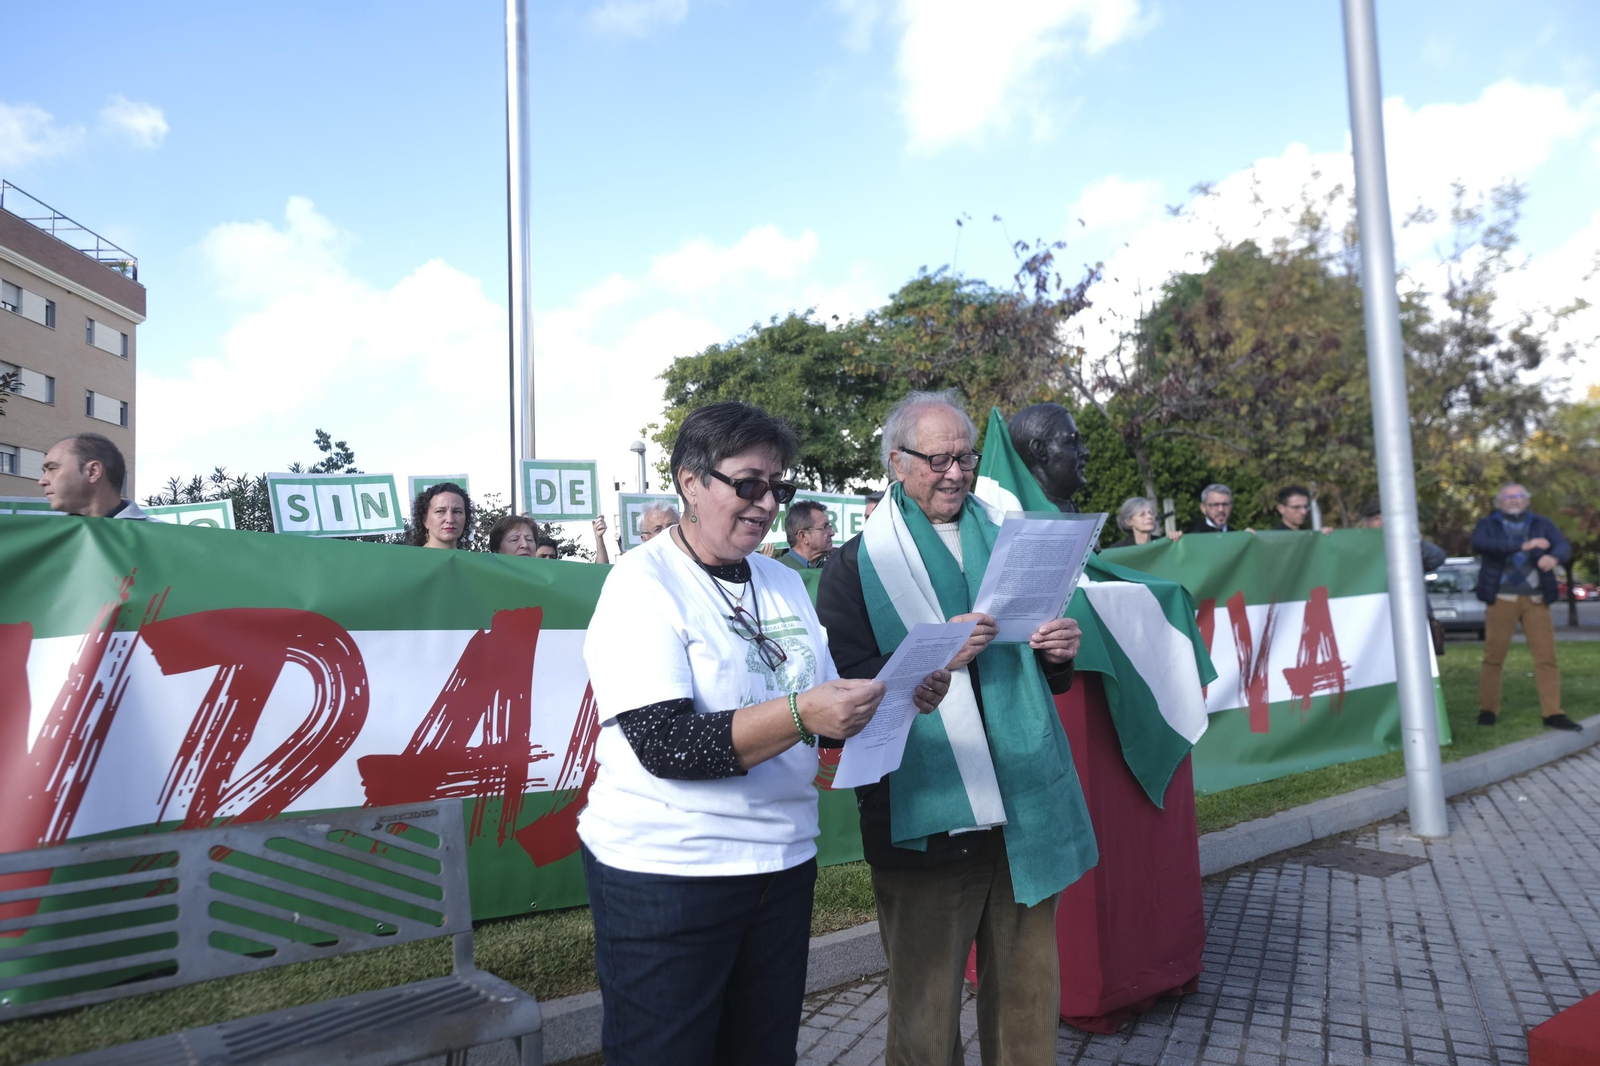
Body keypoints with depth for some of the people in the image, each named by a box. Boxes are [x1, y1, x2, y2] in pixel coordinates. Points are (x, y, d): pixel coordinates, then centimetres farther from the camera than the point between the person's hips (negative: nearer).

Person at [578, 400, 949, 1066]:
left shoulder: (784, 583, 9)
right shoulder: (643, 583, -11)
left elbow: (831, 715, 14)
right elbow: (665, 744, -22)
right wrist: (798, 715, -31)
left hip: (783, 863, 6)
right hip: (666, 875, -6)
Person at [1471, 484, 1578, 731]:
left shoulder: (1542, 524, 13)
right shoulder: (1488, 525, 7)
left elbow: (1564, 546, -3)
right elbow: (1479, 543, -15)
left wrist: (1554, 557, -28)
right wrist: (1523, 546, -25)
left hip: (1536, 601, 2)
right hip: (1502, 600, -2)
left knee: (1546, 657, -2)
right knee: (1493, 657, 0)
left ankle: (1553, 713, 2)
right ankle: (1488, 710, 9)